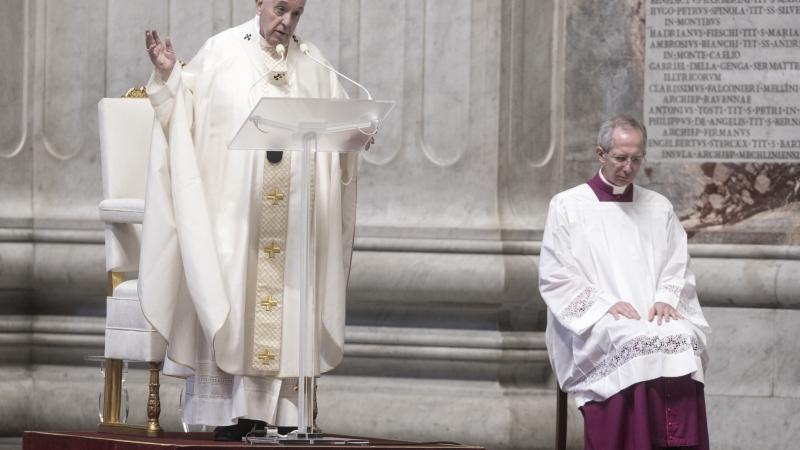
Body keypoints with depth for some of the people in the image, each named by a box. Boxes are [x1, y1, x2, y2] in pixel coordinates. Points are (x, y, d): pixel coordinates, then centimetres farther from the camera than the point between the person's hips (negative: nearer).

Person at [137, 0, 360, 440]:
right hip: (232, 206, -3)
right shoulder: (221, 52, 3)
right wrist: (169, 76, -15)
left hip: (292, 212, 3)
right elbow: (185, 110, 2)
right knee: (233, 296, -7)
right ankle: (230, 412, -6)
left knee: (287, 301, -1)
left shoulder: (313, 65, 14)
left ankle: (279, 410, -1)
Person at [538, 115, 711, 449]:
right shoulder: (567, 206, 10)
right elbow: (554, 278, 3)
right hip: (595, 325, -3)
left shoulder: (659, 208, 21)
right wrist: (604, 304, -10)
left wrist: (665, 299, -7)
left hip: (654, 319, 3)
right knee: (629, 343, -36)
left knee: (683, 340, -32)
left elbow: (678, 270, 16)